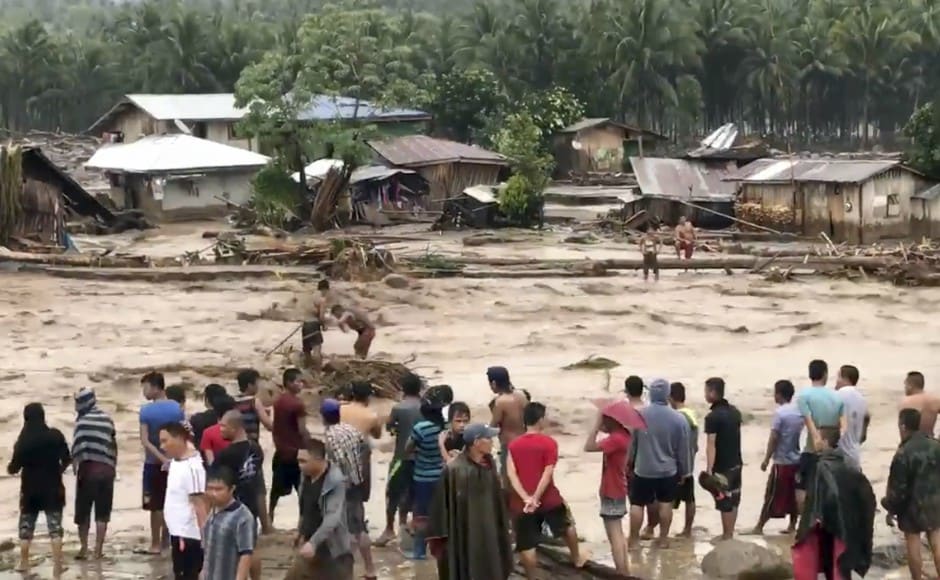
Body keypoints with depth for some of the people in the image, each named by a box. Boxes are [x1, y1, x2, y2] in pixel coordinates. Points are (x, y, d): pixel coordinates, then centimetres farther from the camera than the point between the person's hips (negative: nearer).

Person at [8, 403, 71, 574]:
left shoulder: (23, 440, -10)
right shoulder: (55, 435, -8)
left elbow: (14, 468, -7)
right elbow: (67, 460, -5)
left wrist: (10, 468, 16)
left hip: (30, 488, 0)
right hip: (52, 487, 0)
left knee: (26, 525, 14)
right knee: (55, 525, 3)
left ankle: (23, 562, 18)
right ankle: (57, 563, -3)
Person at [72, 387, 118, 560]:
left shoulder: (83, 421, -9)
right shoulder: (107, 419, 7)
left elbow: (78, 447, -15)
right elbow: (113, 444, 11)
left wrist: (75, 465, -7)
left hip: (88, 468, -4)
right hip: (106, 469, 4)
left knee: (83, 511, 9)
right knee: (102, 512, 7)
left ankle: (84, 548, 10)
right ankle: (98, 549, 6)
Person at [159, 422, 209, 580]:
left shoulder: (192, 467, -20)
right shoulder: (175, 462, 9)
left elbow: (200, 503, -23)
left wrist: (205, 536, -24)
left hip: (188, 535, -10)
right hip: (178, 532, 10)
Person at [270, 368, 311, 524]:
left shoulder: (277, 401, 6)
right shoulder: (297, 403, -17)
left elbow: (274, 426, 11)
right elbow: (302, 430, -19)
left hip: (281, 452, 7)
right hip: (296, 452, -7)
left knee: (277, 489, 14)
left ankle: (269, 521, 19)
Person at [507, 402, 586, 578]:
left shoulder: (513, 445, 2)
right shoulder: (549, 443, -8)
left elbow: (511, 474, -7)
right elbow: (548, 473, -16)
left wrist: (526, 498, -13)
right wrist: (535, 498, -15)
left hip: (522, 503, 1)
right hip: (548, 498, -1)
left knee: (526, 545, 4)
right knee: (567, 525, 27)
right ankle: (577, 559, 43)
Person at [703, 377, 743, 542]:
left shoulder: (713, 416, -18)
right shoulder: (735, 411, 7)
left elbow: (711, 445, -22)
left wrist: (709, 469, -23)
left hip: (722, 466, -8)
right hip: (736, 463, 8)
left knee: (725, 502, -1)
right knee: (733, 500, 13)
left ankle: (727, 536, 4)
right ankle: (729, 534, 22)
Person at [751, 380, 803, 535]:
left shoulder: (780, 413, -14)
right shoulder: (800, 411, 5)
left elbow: (773, 438, -15)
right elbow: (803, 434, 11)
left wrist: (766, 459, -8)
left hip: (782, 462, -6)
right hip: (798, 460, 6)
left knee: (772, 496, -2)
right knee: (794, 495, 11)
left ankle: (759, 527, 3)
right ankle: (792, 526, 14)